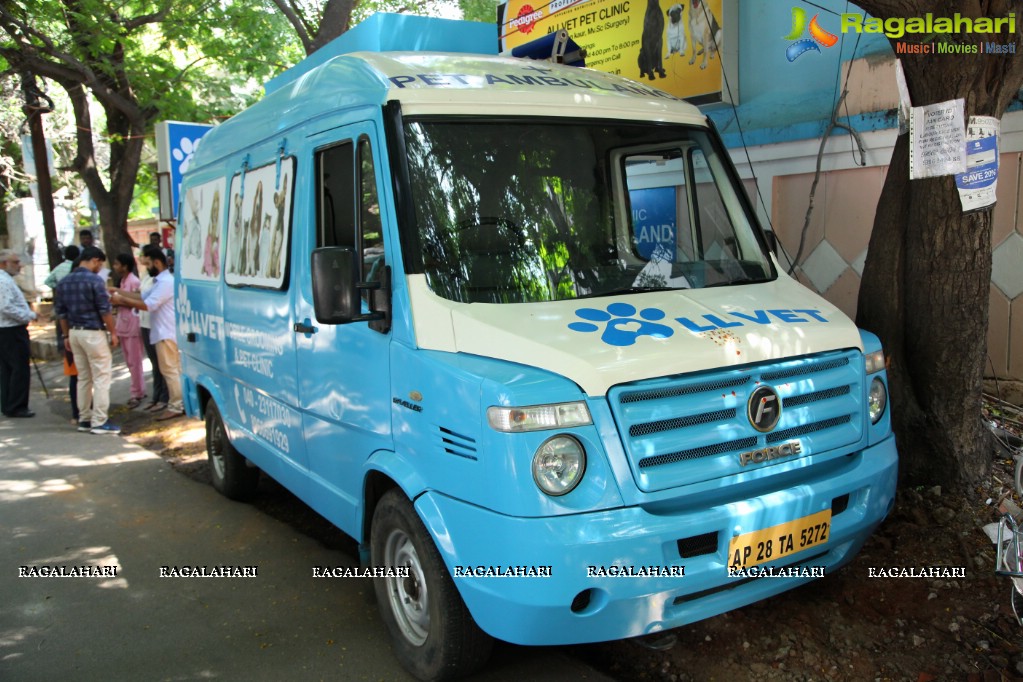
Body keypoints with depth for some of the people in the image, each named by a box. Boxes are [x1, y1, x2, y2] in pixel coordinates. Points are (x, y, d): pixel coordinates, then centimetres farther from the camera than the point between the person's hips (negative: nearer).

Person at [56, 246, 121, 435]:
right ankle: (99, 422, -3)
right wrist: (113, 333, -4)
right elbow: (104, 310, -13)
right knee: (101, 377, -2)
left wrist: (67, 335, 21)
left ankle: (84, 419, 18)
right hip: (93, 333, -8)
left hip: (75, 333, 8)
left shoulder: (64, 282, 10)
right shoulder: (95, 281, -13)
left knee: (83, 377, 14)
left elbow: (61, 312, 14)